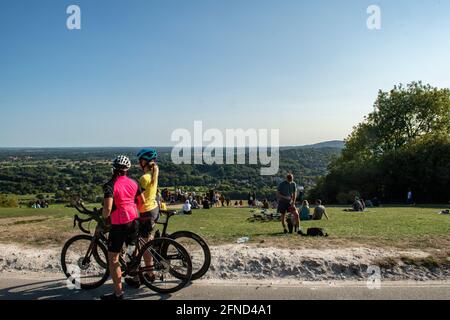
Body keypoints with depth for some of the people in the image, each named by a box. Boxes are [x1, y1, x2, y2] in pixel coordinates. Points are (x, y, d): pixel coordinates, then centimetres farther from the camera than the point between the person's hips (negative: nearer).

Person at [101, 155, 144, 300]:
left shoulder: (110, 185, -16)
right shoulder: (133, 182, 2)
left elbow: (107, 208, -25)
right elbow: (142, 201, 11)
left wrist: (103, 219, -5)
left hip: (119, 225, -6)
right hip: (134, 221, 7)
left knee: (113, 258, 3)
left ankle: (118, 293, 7)